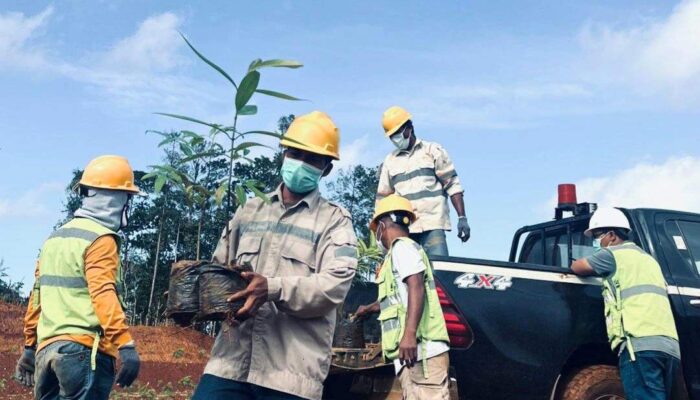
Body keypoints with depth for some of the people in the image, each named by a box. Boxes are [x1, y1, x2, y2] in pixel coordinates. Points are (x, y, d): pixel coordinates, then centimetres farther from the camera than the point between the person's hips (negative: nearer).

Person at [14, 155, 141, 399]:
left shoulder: (55, 238, 18)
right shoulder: (100, 239, -7)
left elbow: (37, 296, 20)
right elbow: (103, 295, -20)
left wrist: (30, 346, 26)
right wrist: (125, 345, -26)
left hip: (47, 348, 8)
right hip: (84, 349, -8)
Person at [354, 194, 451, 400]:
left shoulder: (402, 246, 2)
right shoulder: (398, 252, 32)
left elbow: (416, 288, -15)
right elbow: (394, 298, 49)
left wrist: (409, 334, -26)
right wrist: (368, 309, 68)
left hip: (420, 351, -9)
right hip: (414, 353, 9)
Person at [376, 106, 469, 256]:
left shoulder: (433, 151, 9)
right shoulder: (389, 161, 16)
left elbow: (452, 185, 5)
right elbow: (383, 198, 18)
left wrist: (462, 218, -4)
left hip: (433, 226, -2)